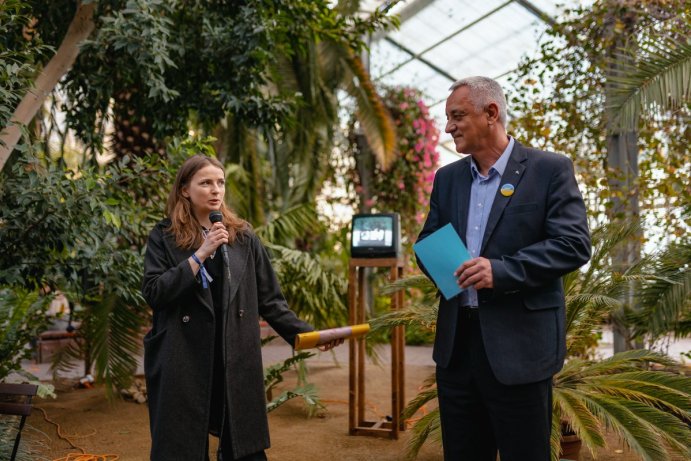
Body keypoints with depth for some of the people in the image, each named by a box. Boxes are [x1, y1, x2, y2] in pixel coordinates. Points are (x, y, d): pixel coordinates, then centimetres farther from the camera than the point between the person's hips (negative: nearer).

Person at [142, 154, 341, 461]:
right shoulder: (164, 237, 1)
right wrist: (200, 254, -16)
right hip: (183, 364, -2)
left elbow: (269, 299, 9)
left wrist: (304, 334, -2)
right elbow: (153, 293, -12)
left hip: (236, 362, 2)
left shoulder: (243, 237, 8)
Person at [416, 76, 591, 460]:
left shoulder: (550, 169, -5)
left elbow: (574, 244, -13)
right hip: (456, 342, 6)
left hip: (519, 345, -5)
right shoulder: (447, 177, 13)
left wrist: (501, 270, -23)